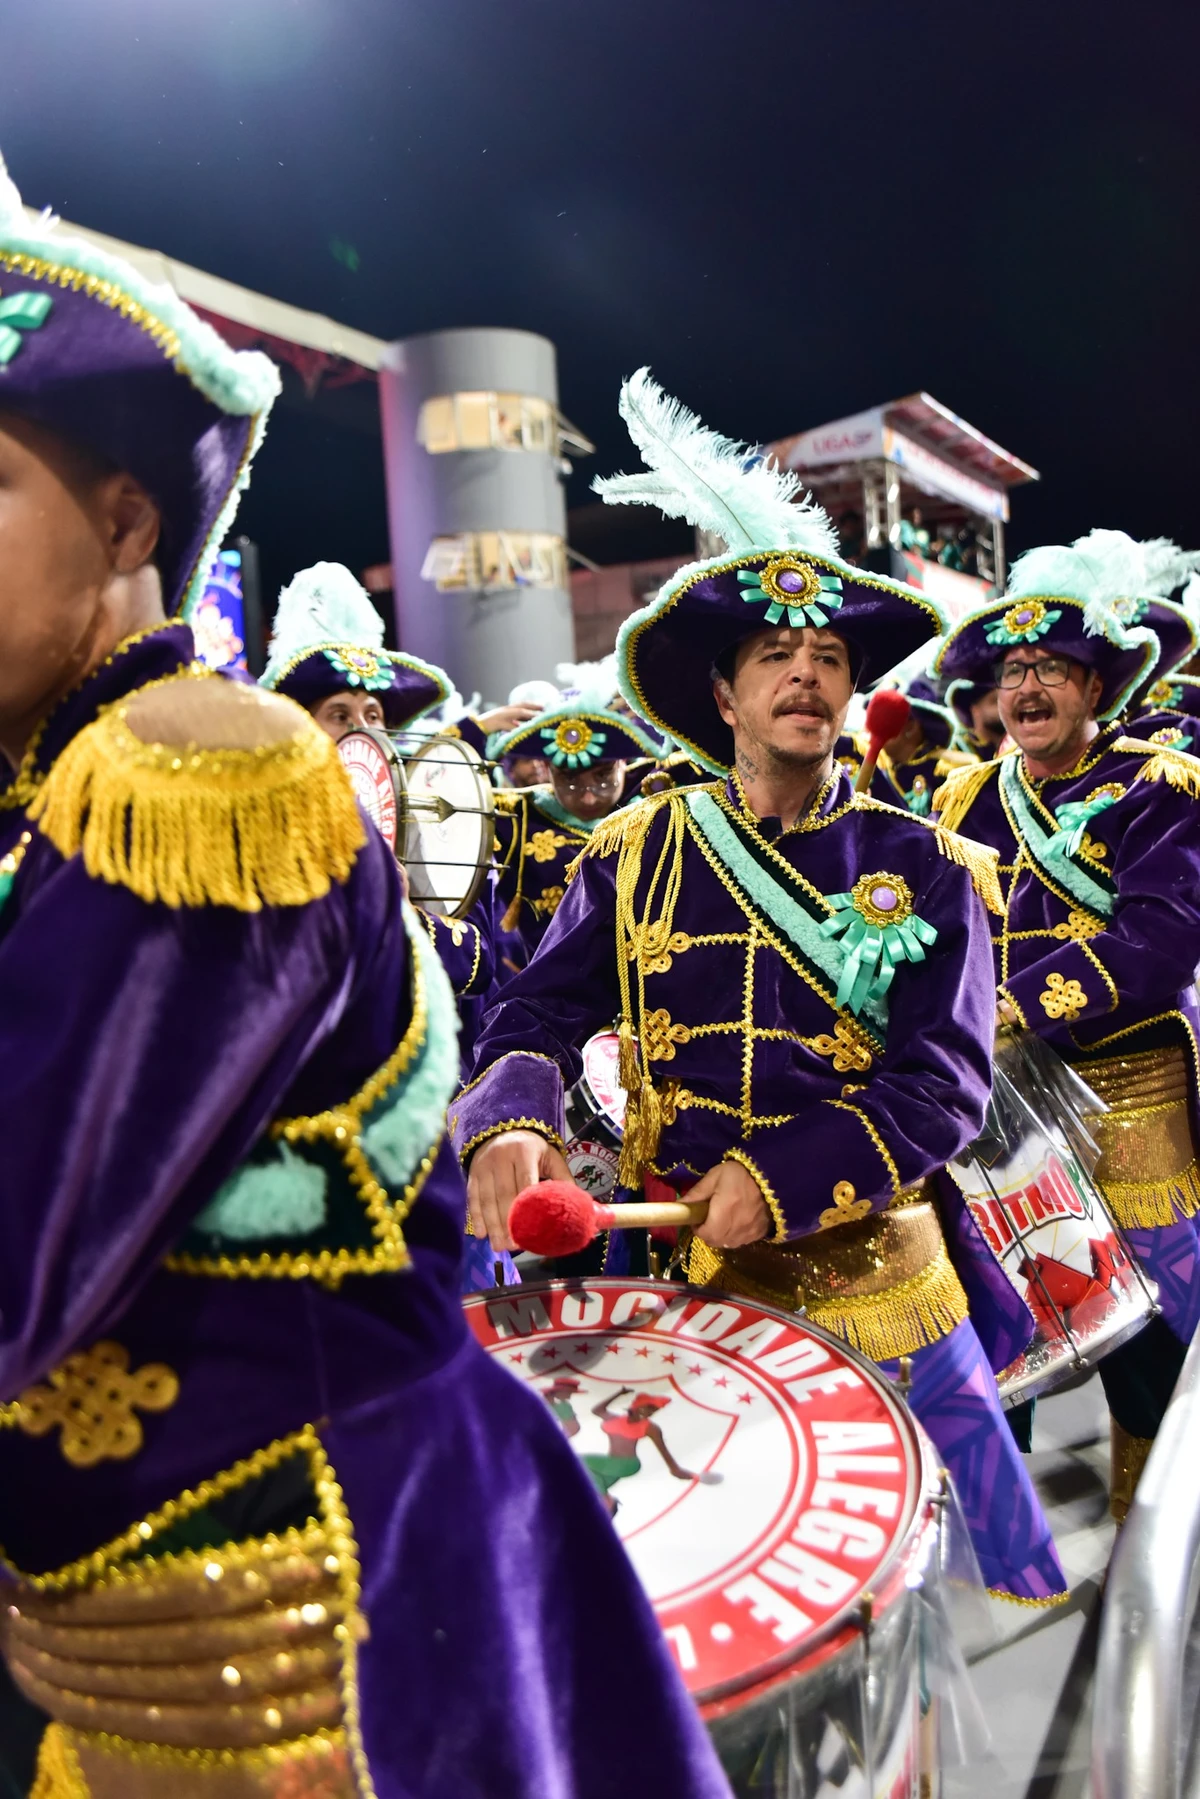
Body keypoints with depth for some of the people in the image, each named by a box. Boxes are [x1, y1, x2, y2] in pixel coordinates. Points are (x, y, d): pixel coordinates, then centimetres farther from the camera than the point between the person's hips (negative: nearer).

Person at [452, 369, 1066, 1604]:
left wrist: (784, 1176, -20)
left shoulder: (920, 867, -1)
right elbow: (539, 1014, -1)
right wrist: (511, 1124, -22)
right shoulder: (635, 854, 2)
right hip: (681, 1272, 1)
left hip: (877, 1273, 0)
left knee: (1000, 1541, 13)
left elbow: (947, 1080, -8)